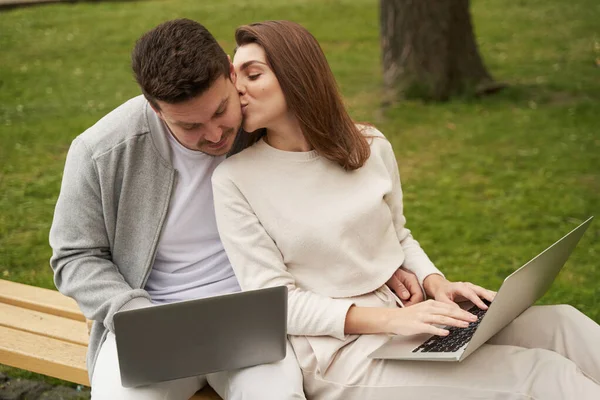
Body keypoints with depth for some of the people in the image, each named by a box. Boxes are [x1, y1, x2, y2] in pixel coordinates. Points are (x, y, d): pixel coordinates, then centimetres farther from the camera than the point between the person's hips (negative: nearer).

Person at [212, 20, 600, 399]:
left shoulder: (371, 146, 5)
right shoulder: (234, 179, -7)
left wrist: (436, 284, -5)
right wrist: (389, 318, -21)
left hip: (405, 316, 5)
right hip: (340, 350, -5)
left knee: (559, 324, -16)